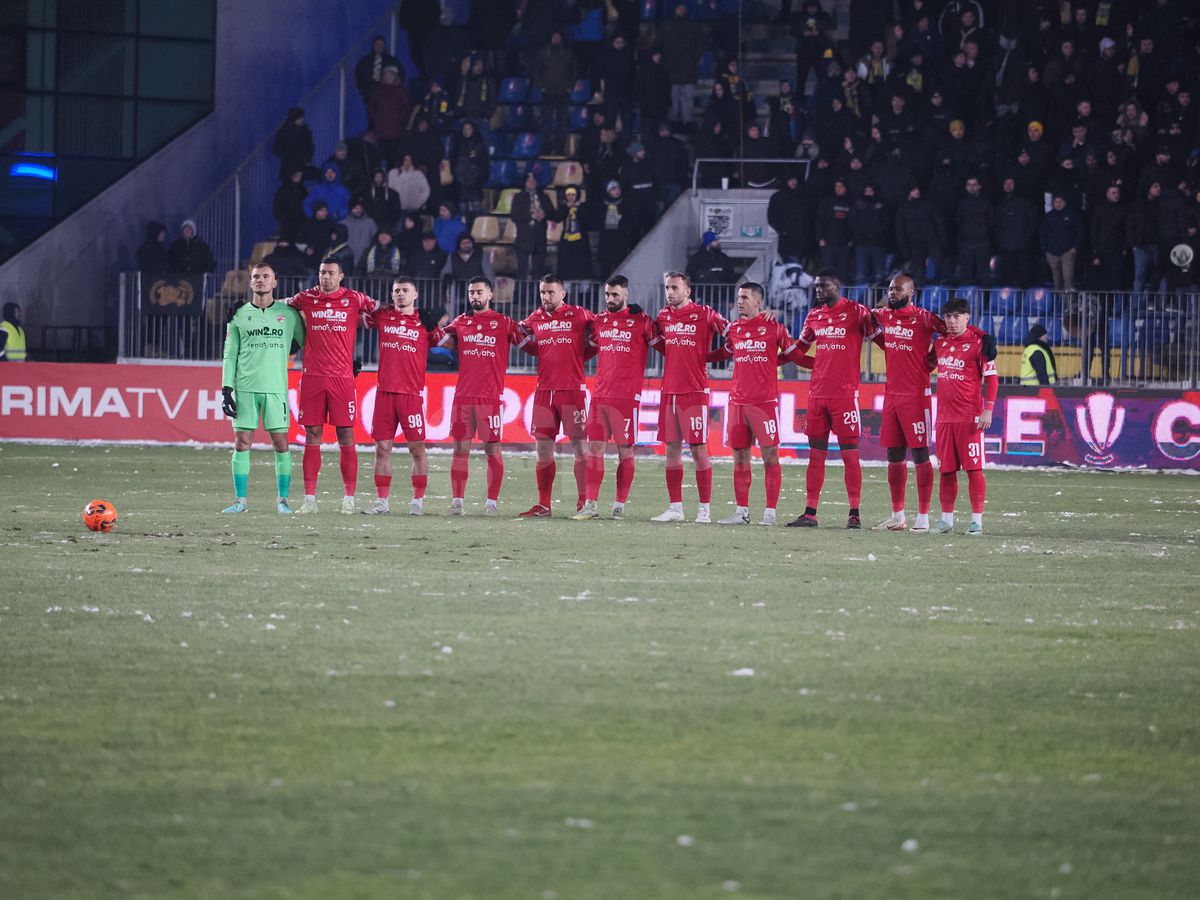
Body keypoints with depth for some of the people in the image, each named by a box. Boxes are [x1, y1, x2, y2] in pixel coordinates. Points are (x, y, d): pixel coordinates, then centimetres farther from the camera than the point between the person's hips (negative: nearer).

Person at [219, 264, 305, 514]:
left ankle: (283, 500, 3)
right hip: (245, 388, 1)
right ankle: (240, 500, 3)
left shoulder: (289, 314, 6)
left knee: (281, 443, -3)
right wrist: (226, 389, 1)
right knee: (242, 443, -1)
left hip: (276, 387, -1)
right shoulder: (239, 315, 9)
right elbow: (230, 355, 9)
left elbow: (307, 343, 13)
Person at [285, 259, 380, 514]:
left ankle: (349, 499, 3)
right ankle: (309, 498, 4)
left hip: (343, 377, -1)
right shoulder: (306, 299, 8)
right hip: (312, 376, 1)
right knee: (312, 437, 1)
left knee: (346, 437, -2)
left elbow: (381, 310, 19)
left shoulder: (354, 299, 3)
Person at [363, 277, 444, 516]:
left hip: (412, 393, -2)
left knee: (417, 447, -3)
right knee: (382, 447, 3)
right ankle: (382, 501, 8)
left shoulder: (425, 322, 4)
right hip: (385, 391, 2)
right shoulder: (382, 316, 9)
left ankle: (418, 501, 4)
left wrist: (434, 325, -4)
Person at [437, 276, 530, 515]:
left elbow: (530, 346, 8)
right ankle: (457, 500, 4)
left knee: (492, 449, -2)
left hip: (491, 396, -3)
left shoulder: (503, 323, 3)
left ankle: (492, 501, 2)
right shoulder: (461, 322, 13)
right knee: (461, 448, 2)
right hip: (463, 395, 3)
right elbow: (442, 342, 15)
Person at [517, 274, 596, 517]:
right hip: (544, 389, 5)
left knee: (579, 446, -4)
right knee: (543, 449, 6)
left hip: (572, 390, -5)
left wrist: (582, 353, 0)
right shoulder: (534, 319, 11)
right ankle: (543, 505, 11)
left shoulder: (579, 315, -2)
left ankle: (584, 502, -1)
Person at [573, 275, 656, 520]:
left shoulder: (641, 321, -2)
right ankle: (590, 505, 2)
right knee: (594, 447, 1)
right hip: (599, 395, 5)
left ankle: (619, 506, 6)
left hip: (627, 396, -5)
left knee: (625, 450, 0)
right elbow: (591, 348, 26)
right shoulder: (600, 320, 13)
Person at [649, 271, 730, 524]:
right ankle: (675, 508, 12)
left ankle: (704, 509, 0)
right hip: (669, 390, 6)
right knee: (672, 449, 7)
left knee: (699, 449, -5)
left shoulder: (704, 315, -6)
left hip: (695, 391, -6)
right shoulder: (663, 316, 11)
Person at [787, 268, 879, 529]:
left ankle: (854, 514, 0)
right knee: (815, 454, 7)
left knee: (850, 454, -3)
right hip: (817, 394, 6)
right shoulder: (814, 315, 13)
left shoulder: (856, 312, -5)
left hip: (845, 394, -6)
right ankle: (810, 514, 9)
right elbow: (800, 347, 24)